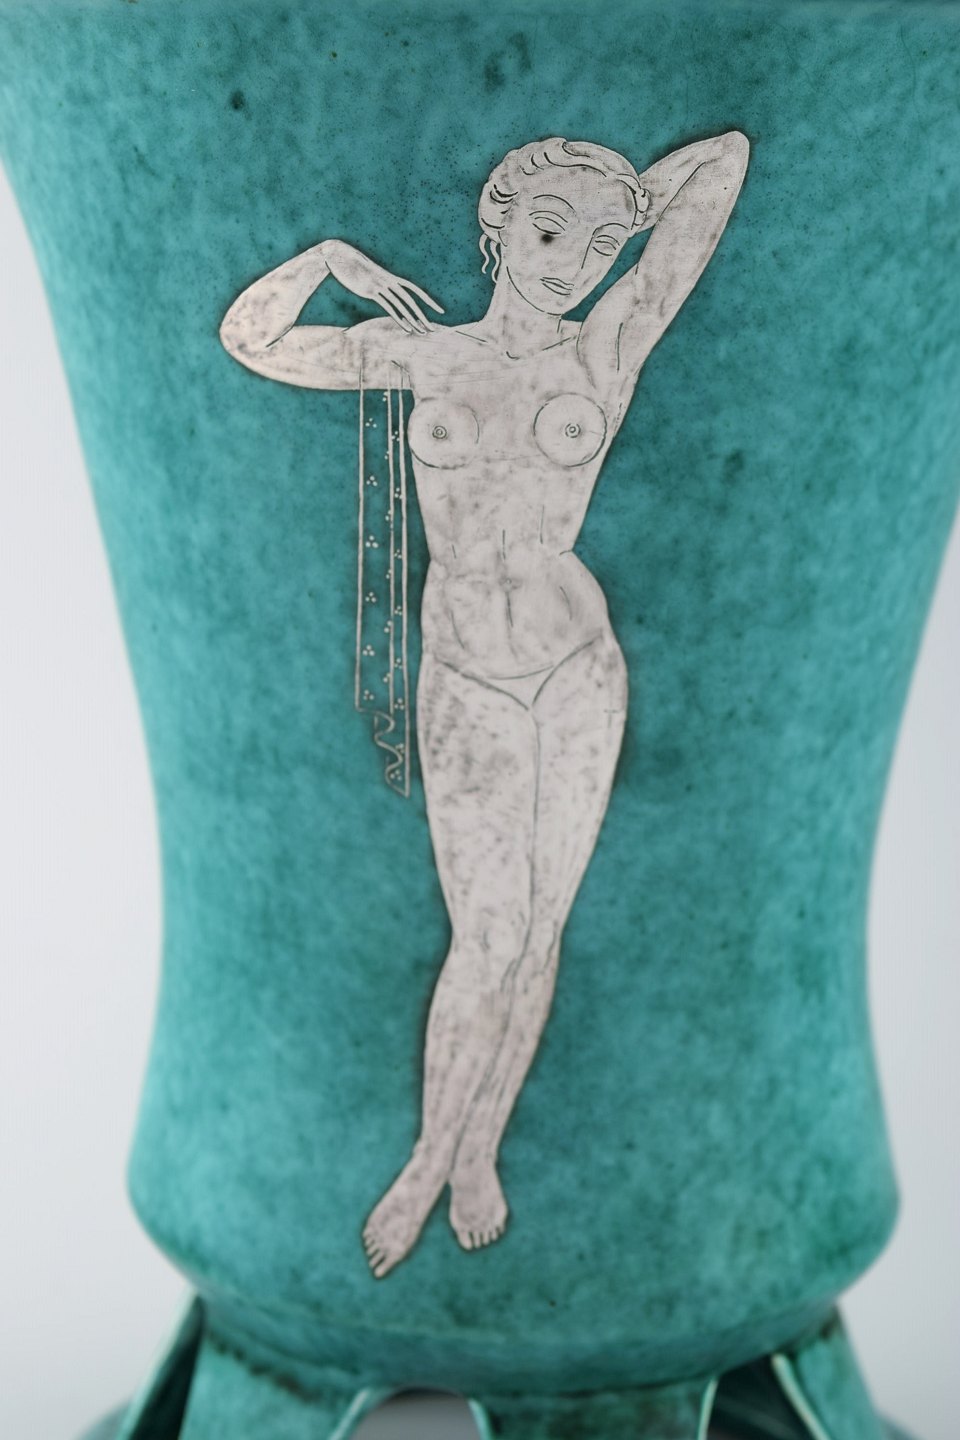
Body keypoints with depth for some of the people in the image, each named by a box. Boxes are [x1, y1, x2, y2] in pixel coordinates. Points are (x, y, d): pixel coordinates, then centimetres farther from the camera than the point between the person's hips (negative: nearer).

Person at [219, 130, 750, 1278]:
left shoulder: (611, 348, -2)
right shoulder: (423, 353, 1)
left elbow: (724, 158, -1)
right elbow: (250, 339, 12)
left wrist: (622, 205, 10)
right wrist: (327, 257, 6)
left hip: (578, 674, 1)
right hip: (467, 691, -1)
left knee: (536, 932, 9)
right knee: (487, 942, 0)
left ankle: (477, 1152, 29)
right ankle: (432, 1160, 22)